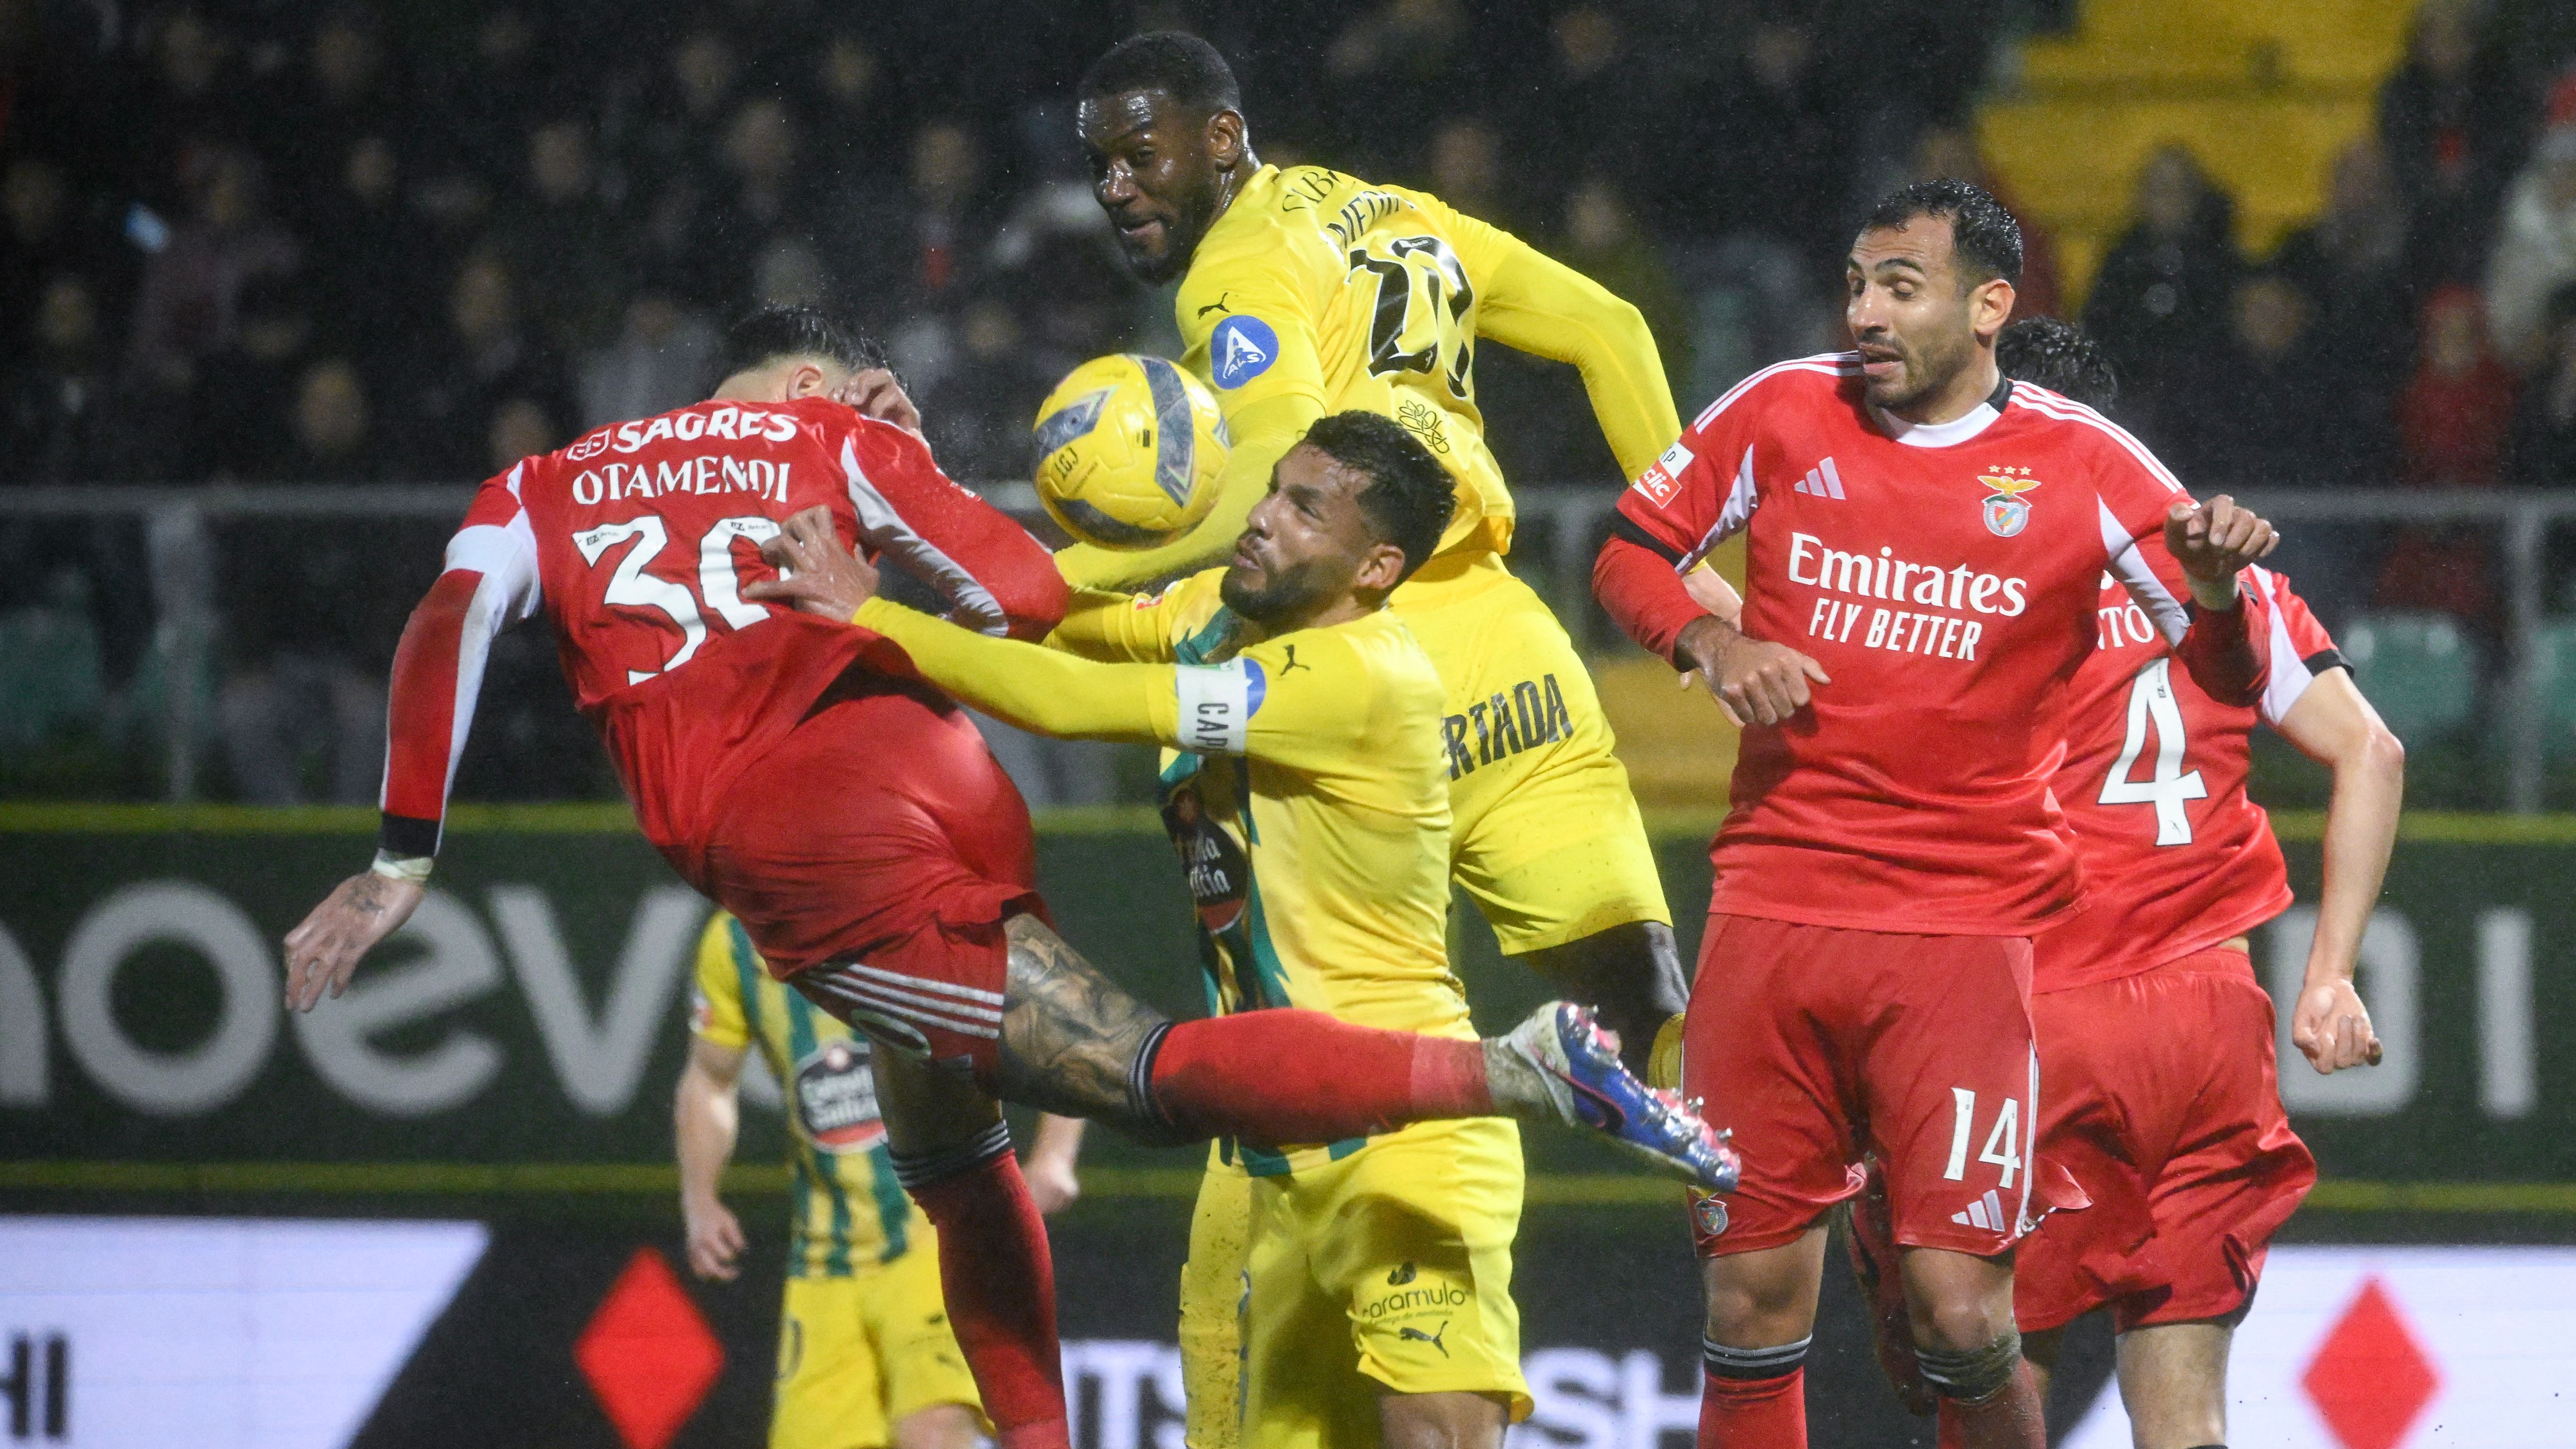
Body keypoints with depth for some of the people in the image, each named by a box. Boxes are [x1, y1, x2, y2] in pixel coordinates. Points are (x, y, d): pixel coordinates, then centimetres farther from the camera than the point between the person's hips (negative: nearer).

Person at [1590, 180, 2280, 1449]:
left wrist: (2215, 592, -19)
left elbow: (2230, 676, 3)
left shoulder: (2079, 465, 0)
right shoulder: (1784, 414, 6)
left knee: (1958, 1309, -11)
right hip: (1773, 905, 2)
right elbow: (1631, 553, 16)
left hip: (1966, 927, -2)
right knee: (1752, 1298, 1)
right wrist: (1707, 641, -4)